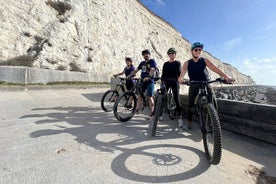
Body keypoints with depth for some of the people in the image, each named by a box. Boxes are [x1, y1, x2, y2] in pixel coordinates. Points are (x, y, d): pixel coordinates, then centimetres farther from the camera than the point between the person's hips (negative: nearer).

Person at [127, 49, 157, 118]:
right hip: (142, 81, 6)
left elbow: (152, 70, -18)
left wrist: (148, 77, -35)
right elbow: (136, 70, 16)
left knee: (150, 97, -4)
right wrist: (128, 76, 8)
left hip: (149, 81, -5)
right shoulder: (142, 63, 16)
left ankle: (152, 111, 7)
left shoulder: (152, 61, -1)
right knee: (140, 95, 5)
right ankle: (137, 109, 14)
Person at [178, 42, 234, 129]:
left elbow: (215, 68, -16)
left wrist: (226, 77, -32)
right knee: (190, 105, -1)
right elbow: (182, 72, -21)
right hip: (194, 86, 0)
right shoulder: (187, 63, -2)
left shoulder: (205, 61, -1)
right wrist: (180, 78, -45)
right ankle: (189, 123, 16)